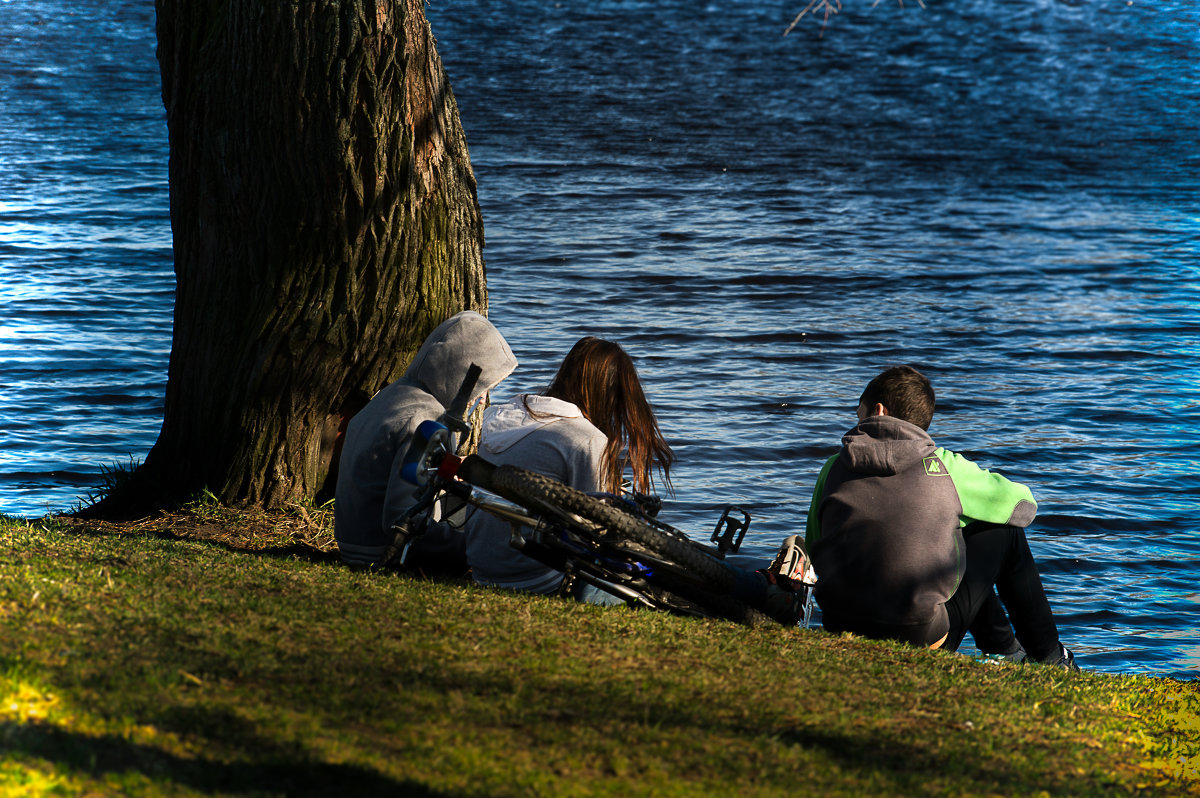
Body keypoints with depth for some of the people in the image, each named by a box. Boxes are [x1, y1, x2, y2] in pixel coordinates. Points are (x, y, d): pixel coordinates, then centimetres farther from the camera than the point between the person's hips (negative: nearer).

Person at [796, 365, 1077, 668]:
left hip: (840, 633, 4)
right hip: (923, 638, -4)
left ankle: (1007, 652, 43)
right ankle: (1049, 659, 29)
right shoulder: (943, 466, -1)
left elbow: (814, 552, 15)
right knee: (1006, 531, 20)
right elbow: (1024, 505, 13)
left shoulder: (833, 469, 5)